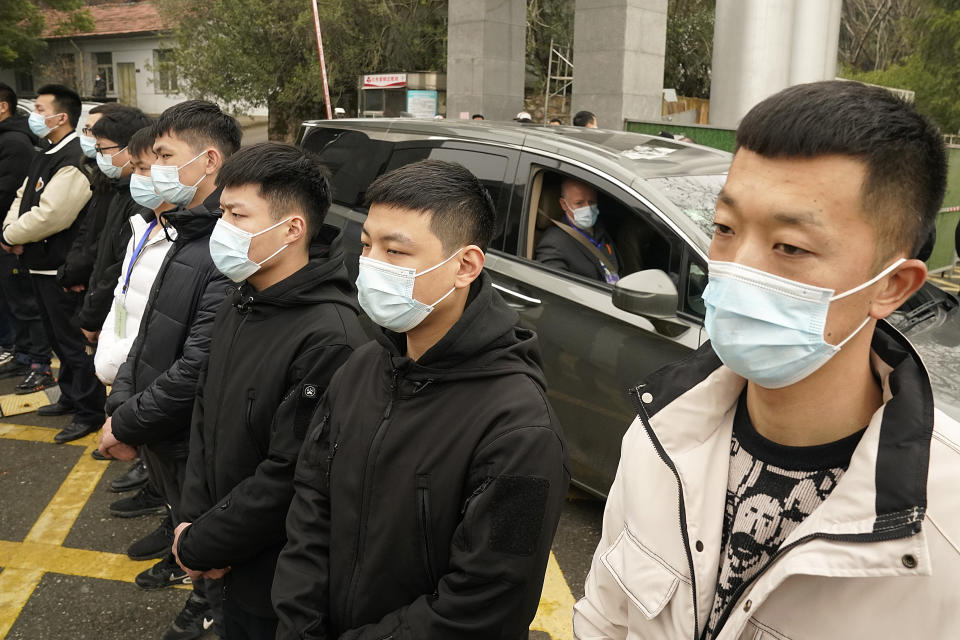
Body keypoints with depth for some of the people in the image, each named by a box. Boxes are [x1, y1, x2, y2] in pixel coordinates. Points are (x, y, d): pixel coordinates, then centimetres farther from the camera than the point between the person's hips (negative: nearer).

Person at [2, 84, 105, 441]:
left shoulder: (74, 160, -21)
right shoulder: (46, 156, 12)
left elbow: (49, 216, -27)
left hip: (62, 269, -10)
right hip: (40, 264, 10)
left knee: (74, 342, -1)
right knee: (58, 337, 21)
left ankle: (89, 413, 11)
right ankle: (70, 397, 36)